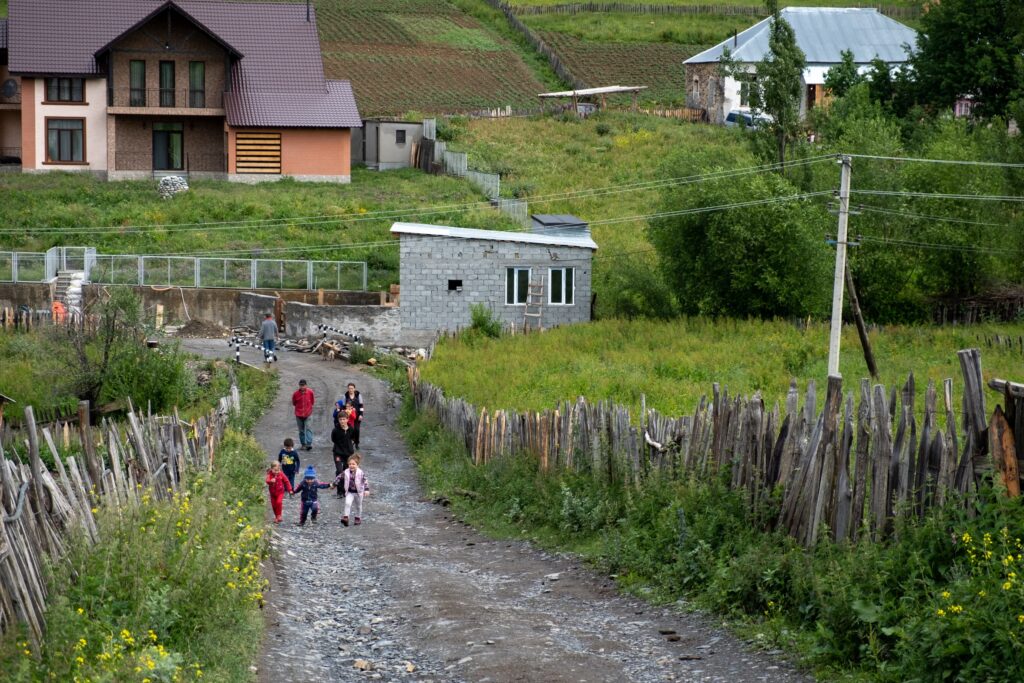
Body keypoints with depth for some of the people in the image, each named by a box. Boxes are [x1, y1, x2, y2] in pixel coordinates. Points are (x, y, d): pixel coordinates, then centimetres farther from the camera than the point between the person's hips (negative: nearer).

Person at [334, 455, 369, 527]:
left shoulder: (361, 473, -15)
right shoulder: (346, 473, -8)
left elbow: (365, 481, -14)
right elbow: (339, 478, 4)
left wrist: (366, 490, -22)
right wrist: (334, 484, 9)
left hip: (358, 492, -1)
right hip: (349, 492, 1)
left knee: (358, 506, 14)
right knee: (347, 503, -18)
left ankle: (358, 518, 31)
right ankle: (346, 517, -17)